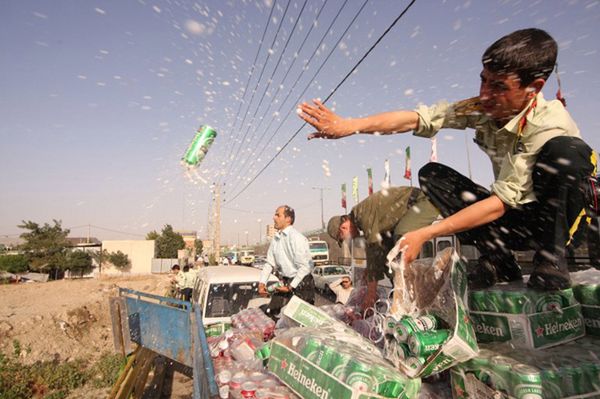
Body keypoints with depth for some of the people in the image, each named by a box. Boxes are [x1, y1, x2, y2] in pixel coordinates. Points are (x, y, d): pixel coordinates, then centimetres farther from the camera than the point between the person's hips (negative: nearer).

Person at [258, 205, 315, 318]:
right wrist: (262, 282, 0)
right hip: (284, 283, 7)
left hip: (300, 283, -7)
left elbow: (305, 266, -20)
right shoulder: (276, 238, 7)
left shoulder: (297, 238, -17)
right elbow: (270, 263, 12)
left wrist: (291, 287, -17)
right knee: (270, 313, 6)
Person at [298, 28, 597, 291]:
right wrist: (349, 125, -37)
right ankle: (499, 261, -10)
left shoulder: (549, 125, -26)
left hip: (559, 219, -5)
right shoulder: (482, 108, -10)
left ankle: (551, 258, -16)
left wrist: (425, 235, -37)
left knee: (566, 149, -35)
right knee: (431, 174, -14)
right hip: (513, 219, 5)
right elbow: (416, 119, -23)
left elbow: (500, 203, -31)